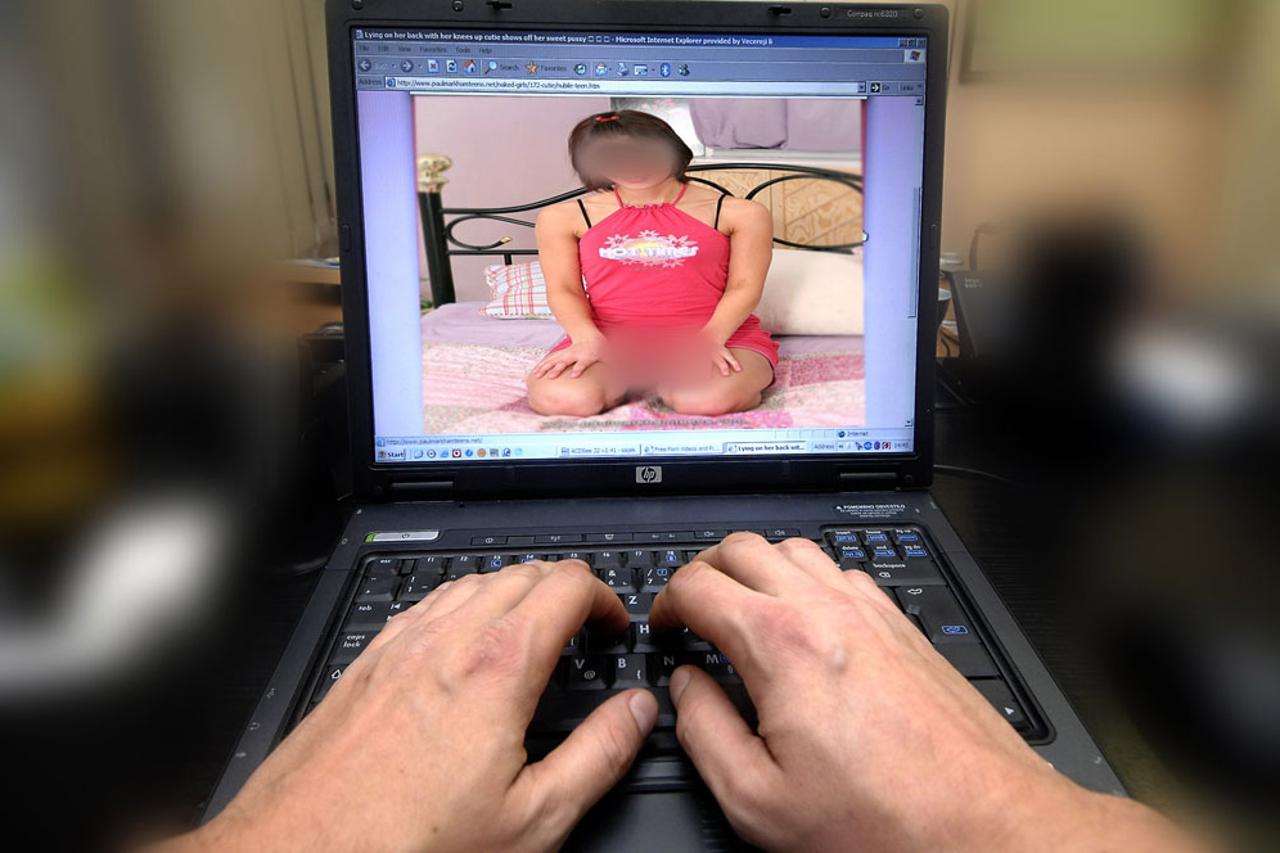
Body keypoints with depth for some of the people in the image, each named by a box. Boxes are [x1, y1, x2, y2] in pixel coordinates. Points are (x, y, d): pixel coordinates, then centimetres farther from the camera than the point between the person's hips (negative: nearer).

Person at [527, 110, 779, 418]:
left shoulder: (740, 213, 3)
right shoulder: (562, 217, 6)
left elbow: (744, 288, 0)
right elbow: (564, 290, 3)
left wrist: (709, 339, -17)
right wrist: (589, 340, -16)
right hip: (610, 339, 2)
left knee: (708, 400, -35)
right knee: (560, 398, -30)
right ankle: (623, 381, 2)